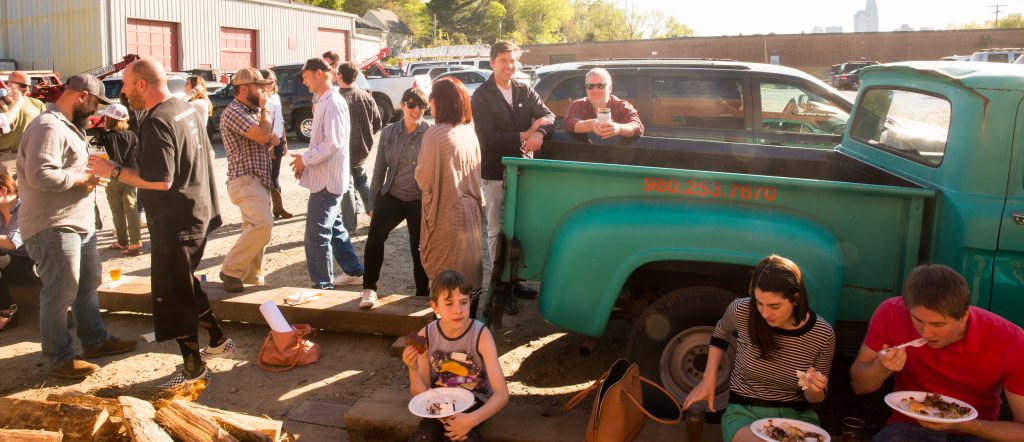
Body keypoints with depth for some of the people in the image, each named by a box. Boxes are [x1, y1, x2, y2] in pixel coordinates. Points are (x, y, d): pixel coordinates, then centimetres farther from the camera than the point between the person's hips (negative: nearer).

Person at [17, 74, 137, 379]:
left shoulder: (68, 125, 16)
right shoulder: (48, 127, -19)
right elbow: (40, 175, -30)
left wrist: (89, 172, 6)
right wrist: (83, 178, -19)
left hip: (79, 223, 11)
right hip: (53, 227, -11)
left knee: (88, 284, 19)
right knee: (61, 294, -2)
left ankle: (94, 340, 33)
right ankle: (60, 359, 10)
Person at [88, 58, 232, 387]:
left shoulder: (156, 122, -21)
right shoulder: (187, 109, 8)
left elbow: (160, 180, -26)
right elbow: (204, 153, 19)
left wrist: (114, 171, -16)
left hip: (175, 223, -9)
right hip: (198, 213, 9)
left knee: (173, 296, 3)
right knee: (185, 284, 23)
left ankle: (193, 367, 11)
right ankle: (218, 339, 31)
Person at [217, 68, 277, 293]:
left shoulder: (252, 112, 19)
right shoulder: (234, 112, -11)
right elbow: (262, 135, -21)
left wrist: (271, 142, 4)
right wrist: (265, 108, -5)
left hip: (259, 181, 10)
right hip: (245, 181, -10)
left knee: (255, 230, 11)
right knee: (263, 223, -27)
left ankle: (251, 279, 20)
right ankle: (231, 270, -15)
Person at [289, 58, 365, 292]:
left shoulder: (332, 102, -16)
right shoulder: (323, 101, 15)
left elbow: (332, 142, -23)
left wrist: (305, 159, -15)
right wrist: (306, 159, 5)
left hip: (327, 179, -10)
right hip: (326, 178, 10)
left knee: (317, 235, -6)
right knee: (334, 228, 20)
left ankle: (323, 285, 2)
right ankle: (354, 272, 31)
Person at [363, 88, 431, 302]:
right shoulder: (389, 133, 3)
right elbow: (379, 169, 9)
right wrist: (372, 202, 10)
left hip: (420, 201, -2)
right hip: (391, 196, 2)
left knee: (419, 249, 7)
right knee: (375, 235, -21)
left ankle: (422, 295, 25)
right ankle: (369, 288, -10)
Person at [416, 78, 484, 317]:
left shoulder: (435, 134, -17)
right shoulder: (469, 132, 5)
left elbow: (424, 178, -13)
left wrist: (418, 166, 5)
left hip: (446, 212, -7)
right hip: (471, 209, 7)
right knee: (471, 273, 14)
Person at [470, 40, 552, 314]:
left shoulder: (524, 91, 8)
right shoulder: (481, 96, -6)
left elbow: (548, 115, 2)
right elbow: (488, 138, -14)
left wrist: (540, 132, -20)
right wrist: (525, 135, -14)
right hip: (496, 173, -5)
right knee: (497, 231, 2)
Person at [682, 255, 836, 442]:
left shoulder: (823, 335, -11)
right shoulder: (741, 311, -14)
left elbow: (813, 399, 4)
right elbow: (721, 332, 12)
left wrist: (814, 389, -19)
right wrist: (708, 379, 5)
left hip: (796, 415, 2)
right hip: (744, 412, -2)